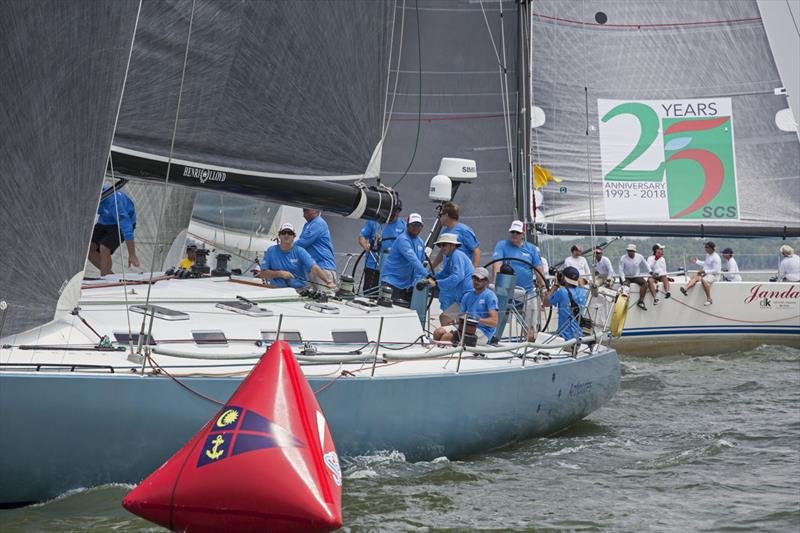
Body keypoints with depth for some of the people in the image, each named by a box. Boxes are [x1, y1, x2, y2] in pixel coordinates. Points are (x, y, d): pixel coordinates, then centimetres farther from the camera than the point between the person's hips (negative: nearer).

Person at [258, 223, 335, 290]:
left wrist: (329, 282, -24)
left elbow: (315, 268, -9)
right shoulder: (270, 251, 8)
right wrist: (280, 273, -9)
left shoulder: (300, 251, 4)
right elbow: (262, 274, 6)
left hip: (299, 289, -1)